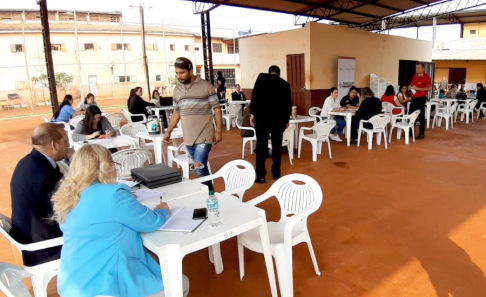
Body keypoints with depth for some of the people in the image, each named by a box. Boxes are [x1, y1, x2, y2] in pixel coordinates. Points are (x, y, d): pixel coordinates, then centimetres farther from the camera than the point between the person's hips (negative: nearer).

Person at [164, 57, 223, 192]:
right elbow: (176, 113, 17)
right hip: (188, 138, 5)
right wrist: (168, 132, 13)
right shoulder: (177, 89, 10)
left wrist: (219, 131, -9)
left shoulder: (206, 86, -6)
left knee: (199, 167, -12)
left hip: (204, 136, -5)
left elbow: (217, 109, -4)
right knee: (201, 167, 11)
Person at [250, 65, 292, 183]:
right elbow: (288, 103, 13)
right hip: (278, 118, 2)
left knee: (261, 146, 0)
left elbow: (255, 95, -5)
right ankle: (276, 173, 19)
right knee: (277, 146, 11)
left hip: (262, 116, -2)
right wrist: (286, 119, 23)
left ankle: (260, 176, 0)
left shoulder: (262, 77, 6)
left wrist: (253, 113, -4)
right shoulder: (285, 83, 12)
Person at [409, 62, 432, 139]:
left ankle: (421, 134, 5)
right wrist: (410, 87, 3)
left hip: (421, 98, -7)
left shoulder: (426, 77, -10)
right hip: (414, 98, 7)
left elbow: (430, 88, -19)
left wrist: (418, 88, -23)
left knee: (421, 116, -2)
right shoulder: (415, 76, 12)